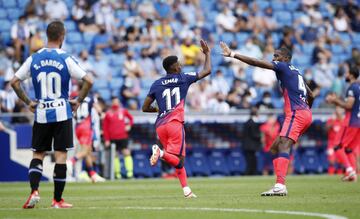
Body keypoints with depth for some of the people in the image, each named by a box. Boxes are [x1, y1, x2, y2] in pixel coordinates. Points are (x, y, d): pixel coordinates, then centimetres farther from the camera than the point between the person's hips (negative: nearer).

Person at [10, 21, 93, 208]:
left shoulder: (34, 59, 1)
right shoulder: (65, 59, -7)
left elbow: (14, 82, 1)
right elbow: (88, 81, -12)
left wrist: (28, 102, 10)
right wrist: (78, 101, 2)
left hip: (41, 114, 2)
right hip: (62, 113, -2)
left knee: (37, 154, 12)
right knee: (61, 155, 3)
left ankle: (34, 191, -8)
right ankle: (57, 200, 5)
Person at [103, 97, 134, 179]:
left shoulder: (123, 111, 6)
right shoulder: (108, 114, 2)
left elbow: (131, 118, 21)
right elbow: (105, 127, 5)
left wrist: (129, 125, 2)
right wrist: (107, 139, 1)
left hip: (123, 137, 0)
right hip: (113, 138, 0)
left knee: (126, 153, -10)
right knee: (115, 155, 3)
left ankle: (130, 172, -12)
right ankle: (117, 173, 9)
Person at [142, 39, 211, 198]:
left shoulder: (156, 84, 12)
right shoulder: (183, 78, 5)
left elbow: (145, 108, 12)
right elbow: (207, 71, 12)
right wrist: (207, 53, 25)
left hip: (160, 125, 5)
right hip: (175, 124, -5)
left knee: (178, 161, 14)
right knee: (178, 160, -8)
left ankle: (186, 190, 8)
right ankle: (161, 153, -37)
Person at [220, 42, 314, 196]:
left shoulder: (284, 67, -3)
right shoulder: (295, 72, 23)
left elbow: (257, 62, -10)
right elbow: (310, 96, 29)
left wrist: (233, 55, -10)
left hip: (296, 113, -10)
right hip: (305, 113, 10)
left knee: (283, 146, -22)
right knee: (275, 148, 10)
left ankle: (280, 186, -37)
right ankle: (280, 185, 0)